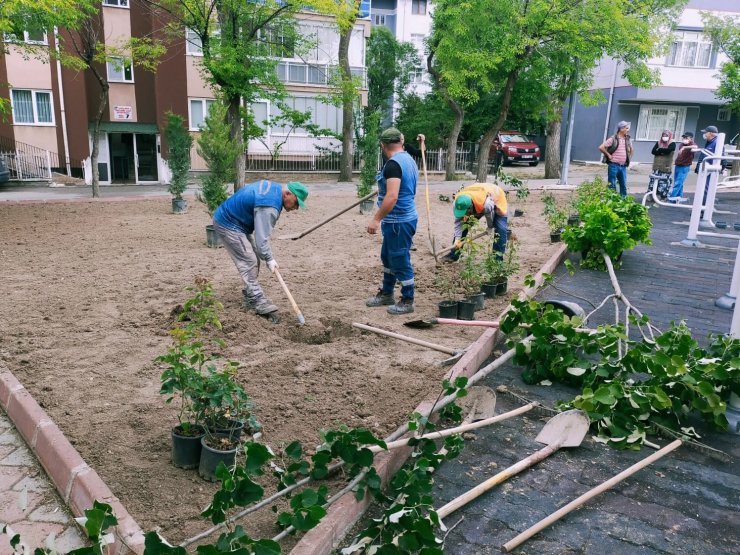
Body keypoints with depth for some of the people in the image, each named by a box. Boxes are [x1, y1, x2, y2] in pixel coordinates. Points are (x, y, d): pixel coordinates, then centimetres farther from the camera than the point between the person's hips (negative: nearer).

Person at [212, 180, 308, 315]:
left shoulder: (274, 187, 1)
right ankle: (258, 302, -13)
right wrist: (269, 259, -20)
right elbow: (261, 237, -30)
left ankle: (250, 297, 16)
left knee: (254, 260, 10)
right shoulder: (269, 207, -30)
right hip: (228, 225, -10)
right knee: (248, 262, -14)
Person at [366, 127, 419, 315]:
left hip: (398, 221, -10)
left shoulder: (393, 164, -20)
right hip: (404, 217, 10)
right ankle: (386, 293, 35)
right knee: (388, 257, 21)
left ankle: (407, 301, 13)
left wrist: (376, 219, -25)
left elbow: (392, 197, -29)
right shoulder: (409, 160, 11)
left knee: (400, 261, 1)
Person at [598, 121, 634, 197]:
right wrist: (608, 155, -10)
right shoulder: (613, 139, -7)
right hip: (613, 165, -6)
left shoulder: (628, 140, 11)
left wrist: (629, 158, 17)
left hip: (623, 166, 6)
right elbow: (601, 147, -13)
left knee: (623, 185, 8)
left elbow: (631, 149, 30)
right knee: (612, 186, -2)